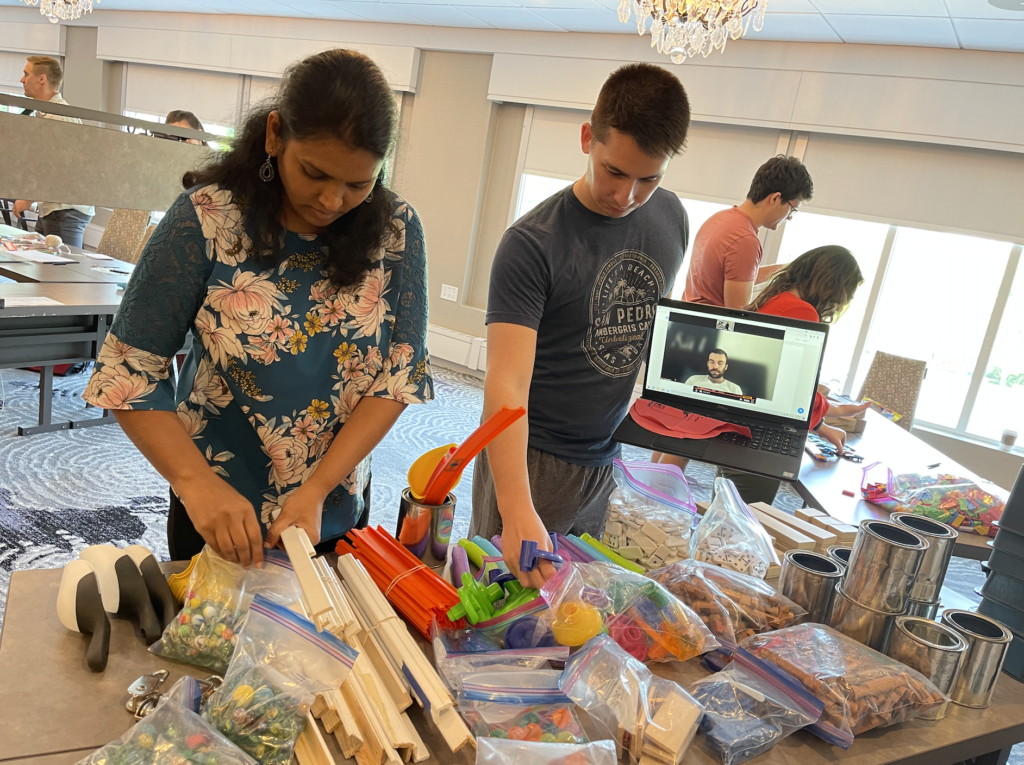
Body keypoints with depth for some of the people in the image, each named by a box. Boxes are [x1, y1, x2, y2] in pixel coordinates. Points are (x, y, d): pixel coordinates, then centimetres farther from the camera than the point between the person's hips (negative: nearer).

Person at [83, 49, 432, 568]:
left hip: (337, 512, 2)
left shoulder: (395, 230, -11)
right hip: (219, 511, -2)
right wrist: (196, 482, -27)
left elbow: (399, 374, -11)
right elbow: (129, 369, -14)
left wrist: (317, 490, -20)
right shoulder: (207, 218, -17)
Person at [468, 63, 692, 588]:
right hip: (530, 458, -5)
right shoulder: (532, 243, -21)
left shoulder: (671, 218, 0)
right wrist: (518, 513, -42)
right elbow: (507, 382, -30)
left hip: (609, 461, 6)